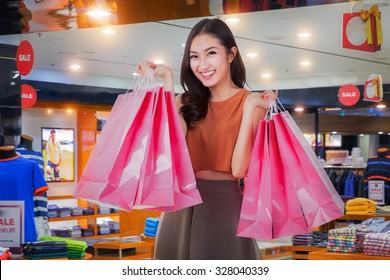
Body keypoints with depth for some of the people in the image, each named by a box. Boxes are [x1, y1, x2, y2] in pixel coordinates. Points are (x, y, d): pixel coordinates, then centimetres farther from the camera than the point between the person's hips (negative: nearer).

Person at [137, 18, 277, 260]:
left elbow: (239, 169, -14)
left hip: (226, 208, -3)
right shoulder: (186, 103, 8)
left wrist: (249, 109, -20)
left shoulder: (250, 102, -3)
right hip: (183, 208, 4)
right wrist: (167, 84, -10)